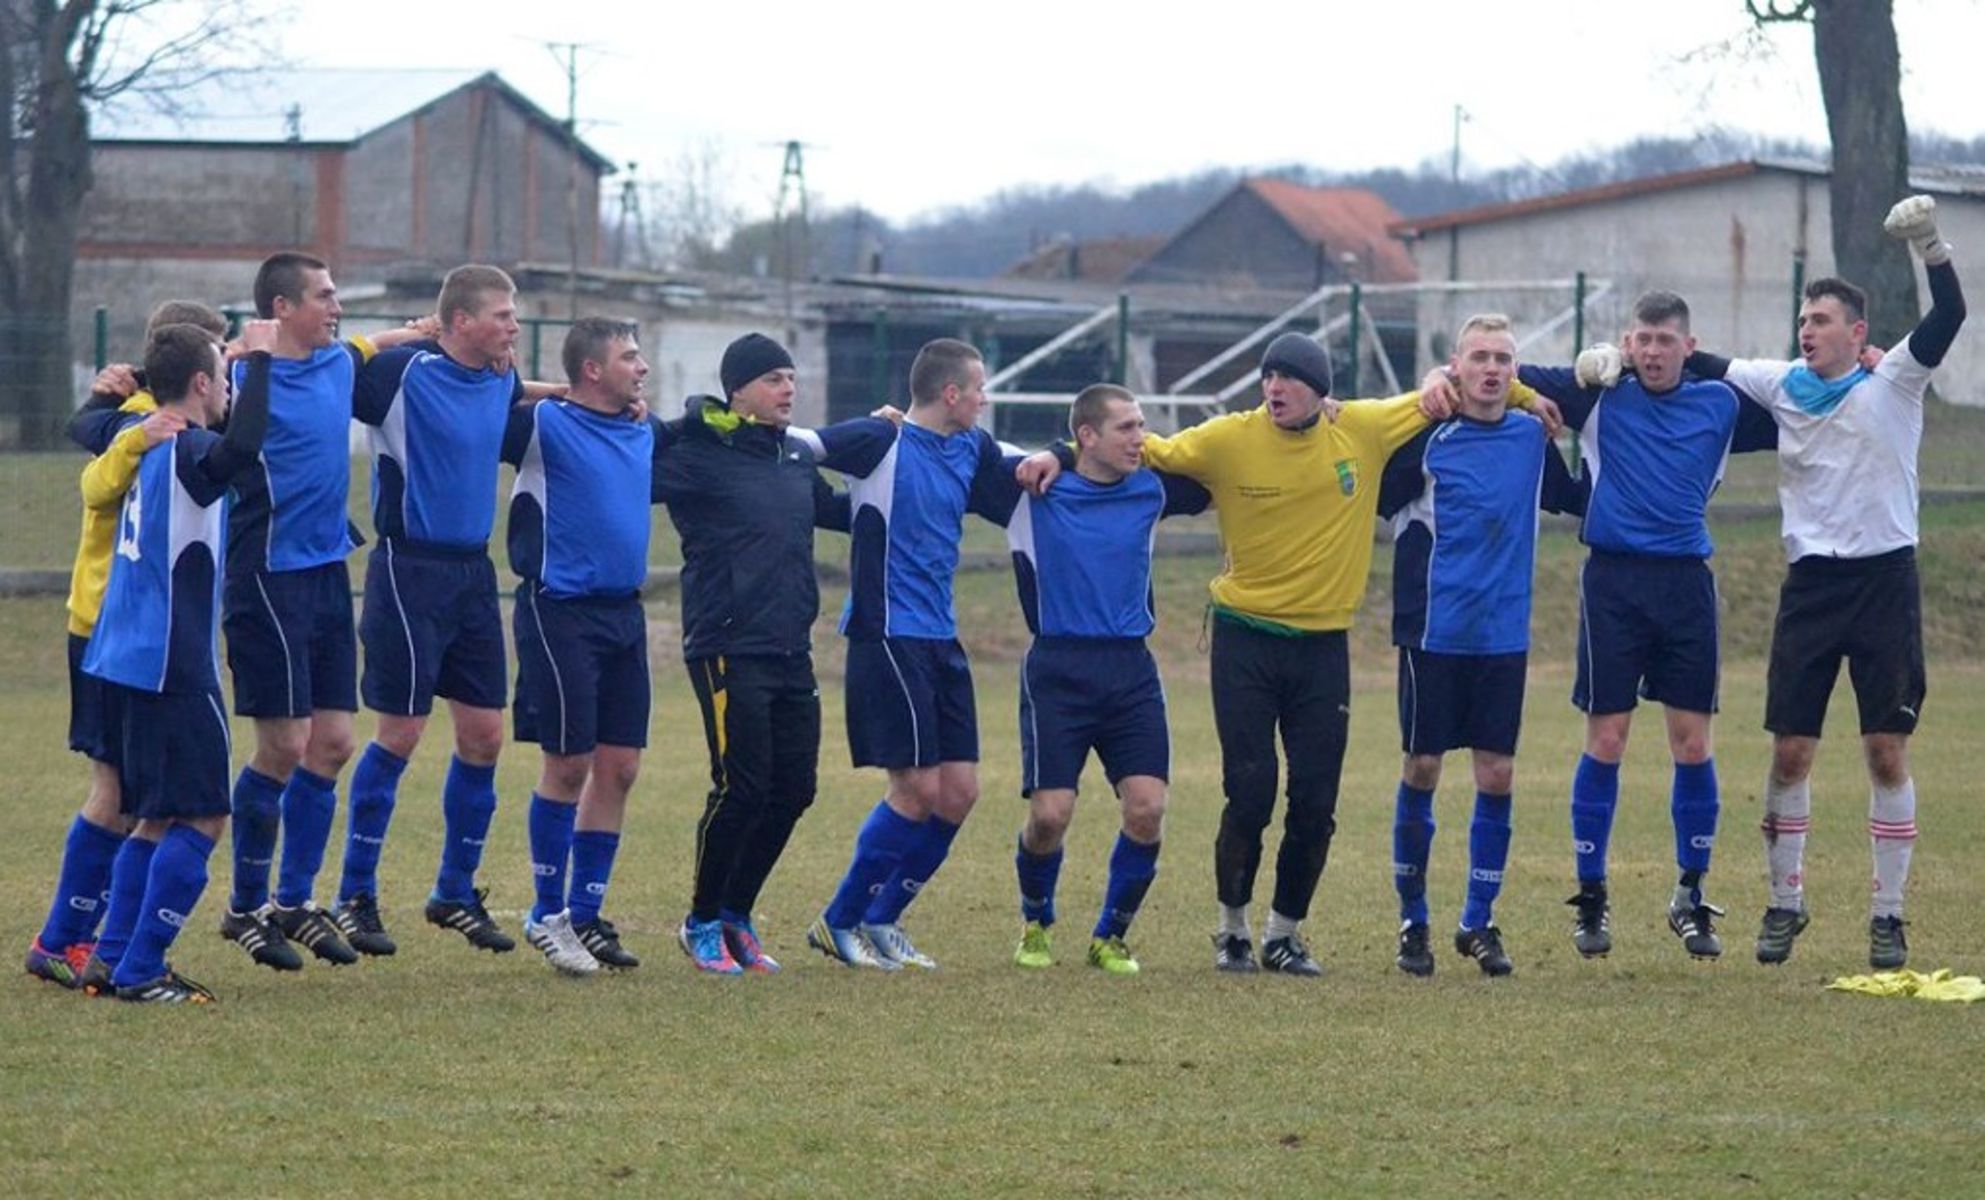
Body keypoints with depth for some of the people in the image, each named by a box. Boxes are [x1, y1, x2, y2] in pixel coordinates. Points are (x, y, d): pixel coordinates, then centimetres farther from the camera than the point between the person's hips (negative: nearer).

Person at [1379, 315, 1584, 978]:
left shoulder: (1533, 438, 6)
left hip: (1505, 636, 3)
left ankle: (1479, 923, 14)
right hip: (1434, 631, -3)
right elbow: (1374, 496, -9)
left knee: (1497, 776, 2)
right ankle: (1412, 922, 16)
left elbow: (1580, 499, 21)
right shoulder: (1426, 439, -5)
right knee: (1420, 771, 3)